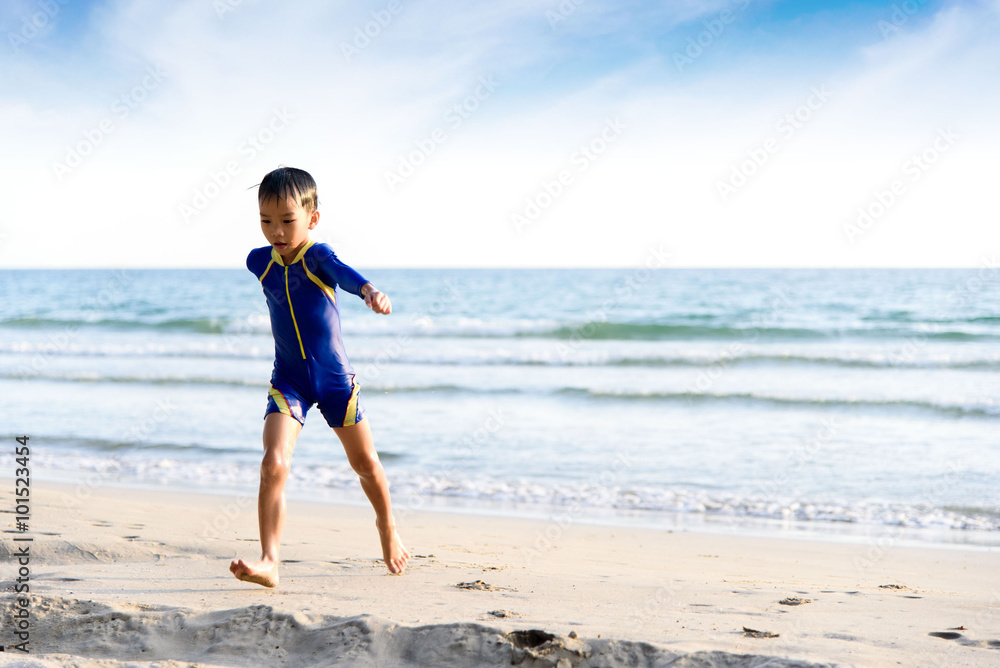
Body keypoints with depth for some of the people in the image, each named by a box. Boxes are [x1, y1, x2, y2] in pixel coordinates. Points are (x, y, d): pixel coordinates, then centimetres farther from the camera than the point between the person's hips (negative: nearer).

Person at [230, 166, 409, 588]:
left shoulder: (317, 255, -18)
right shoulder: (259, 261, -3)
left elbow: (342, 272, -42)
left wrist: (369, 291, -62)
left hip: (334, 378, -2)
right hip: (288, 382, 2)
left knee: (366, 465, 14)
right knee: (273, 464, -20)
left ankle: (387, 528, 41)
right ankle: (269, 562, -22)